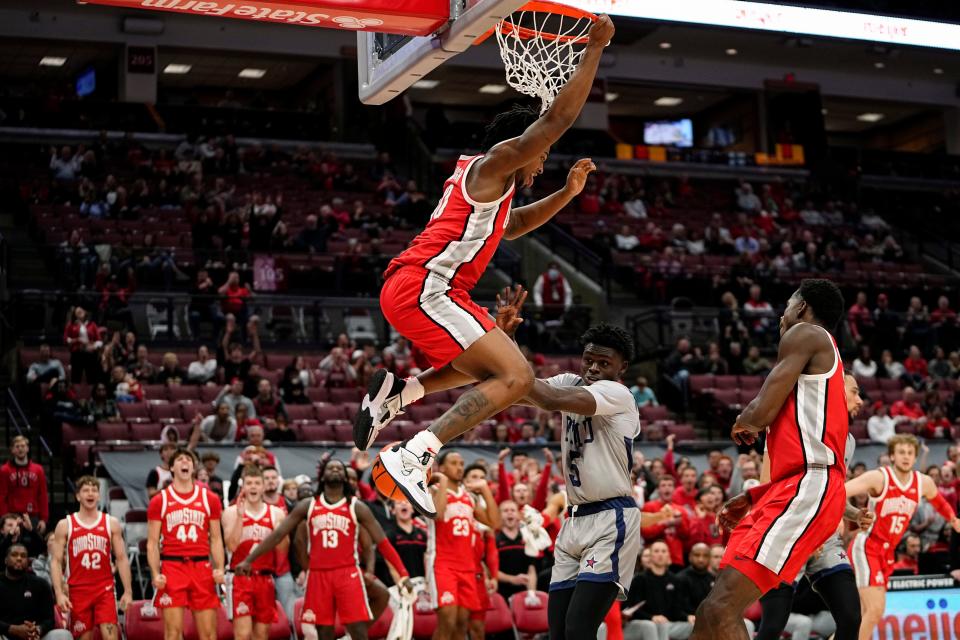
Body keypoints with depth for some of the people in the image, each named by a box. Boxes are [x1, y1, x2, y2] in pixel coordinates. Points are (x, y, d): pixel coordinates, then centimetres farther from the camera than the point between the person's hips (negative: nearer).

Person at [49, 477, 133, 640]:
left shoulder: (112, 523, 6)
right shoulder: (65, 525, 4)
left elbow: (122, 559, 6)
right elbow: (56, 561, 1)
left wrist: (128, 591, -1)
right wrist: (59, 593, -9)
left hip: (105, 590, 0)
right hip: (78, 591, 0)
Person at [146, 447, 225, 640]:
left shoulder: (209, 499, 10)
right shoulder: (159, 501, 5)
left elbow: (216, 539, 11)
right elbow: (152, 542, 4)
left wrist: (219, 568, -3)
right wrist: (155, 574, -9)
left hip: (202, 567, 2)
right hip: (172, 568, -2)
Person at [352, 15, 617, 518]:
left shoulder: (489, 186, 27)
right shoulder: (493, 165, -1)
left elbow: (513, 226, 45)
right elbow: (558, 118, -9)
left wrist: (566, 193, 32)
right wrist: (594, 49, -2)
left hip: (412, 290, 10)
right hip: (423, 290, -10)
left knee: (488, 364, 29)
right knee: (516, 376, -18)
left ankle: (395, 392, 15)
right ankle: (413, 457, -28)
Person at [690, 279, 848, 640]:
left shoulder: (805, 333, 1)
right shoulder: (825, 355, 29)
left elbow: (762, 412, -9)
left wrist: (743, 422, 14)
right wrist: (753, 497, 30)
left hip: (806, 490, -10)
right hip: (795, 489, 10)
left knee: (722, 610, -22)